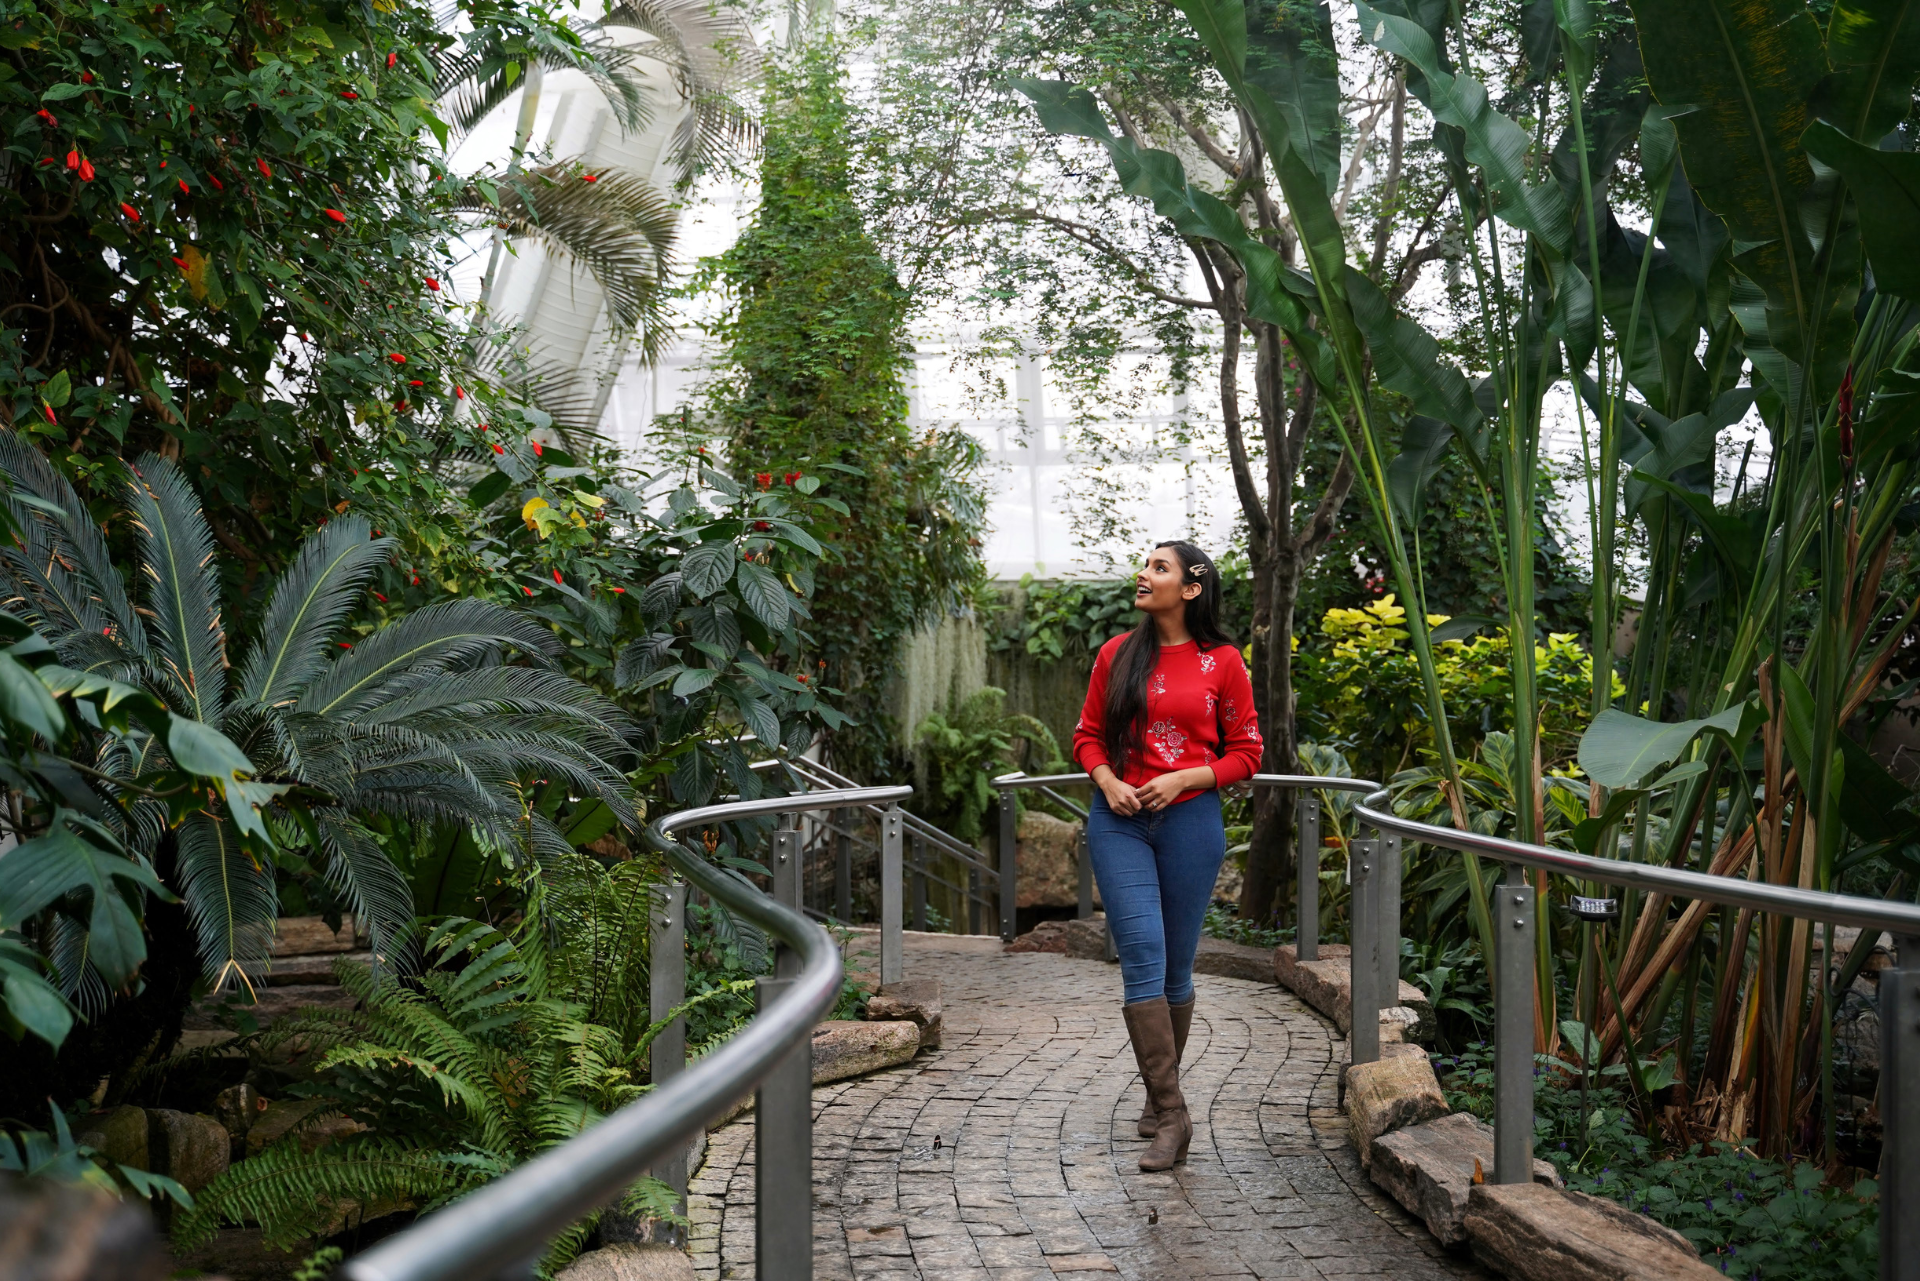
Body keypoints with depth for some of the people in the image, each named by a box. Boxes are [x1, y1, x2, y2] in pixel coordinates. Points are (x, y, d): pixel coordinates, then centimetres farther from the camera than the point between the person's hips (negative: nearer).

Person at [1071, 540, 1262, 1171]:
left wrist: (1183, 779, -10)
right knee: (1142, 957, -10)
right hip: (1119, 820, 1)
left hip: (1190, 819, -1)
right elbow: (1088, 735, 13)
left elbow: (1246, 752, 3)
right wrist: (1108, 781, -6)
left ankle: (1161, 1094, 26)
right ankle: (1171, 1114, -6)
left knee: (1176, 964, 7)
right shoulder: (1117, 654, 7)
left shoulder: (1221, 661, 1)